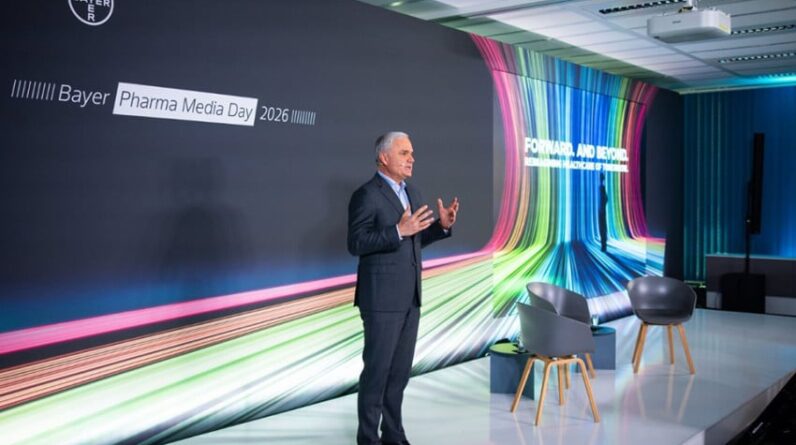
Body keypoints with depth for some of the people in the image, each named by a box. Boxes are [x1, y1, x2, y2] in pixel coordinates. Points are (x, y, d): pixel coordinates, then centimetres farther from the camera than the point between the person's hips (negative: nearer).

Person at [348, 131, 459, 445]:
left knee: (400, 369, 13)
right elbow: (356, 244, -18)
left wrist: (442, 226, -1)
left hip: (409, 296, 8)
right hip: (381, 297, -8)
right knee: (377, 369, 0)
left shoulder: (412, 192, 12)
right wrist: (398, 231, -28)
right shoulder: (366, 195, -13)